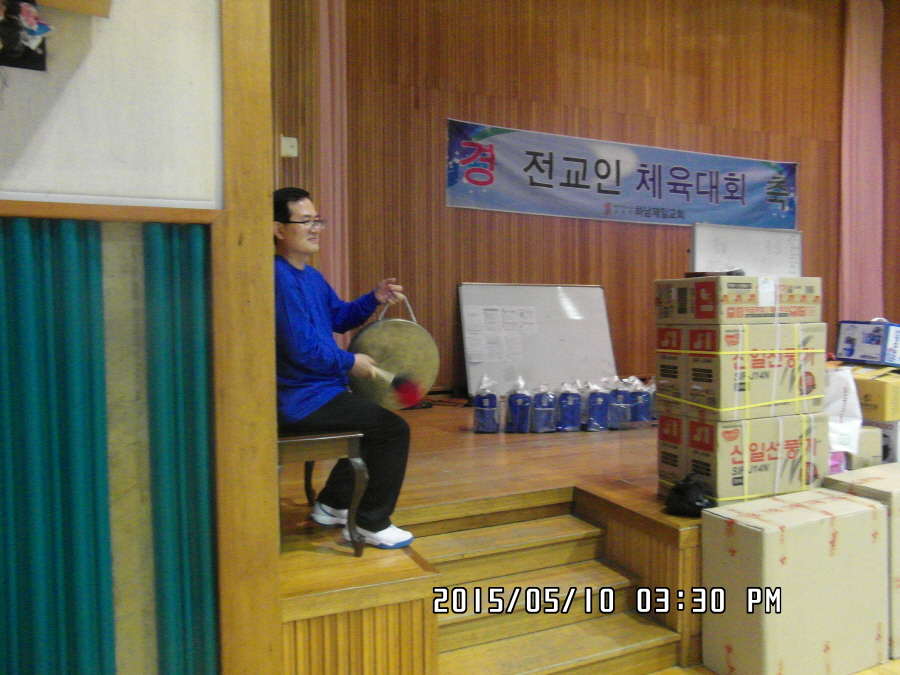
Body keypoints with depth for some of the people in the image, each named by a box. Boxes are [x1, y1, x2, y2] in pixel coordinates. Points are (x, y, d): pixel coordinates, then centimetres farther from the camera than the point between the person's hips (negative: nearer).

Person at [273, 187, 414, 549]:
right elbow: (302, 349, -27)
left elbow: (338, 317, 20)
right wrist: (350, 362, -13)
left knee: (373, 419, 27)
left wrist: (374, 299, 3)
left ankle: (332, 504, 34)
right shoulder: (281, 278, -22)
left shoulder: (311, 276, 12)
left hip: (312, 392, 11)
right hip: (301, 402, -11)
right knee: (393, 429, -9)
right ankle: (371, 524, 5)